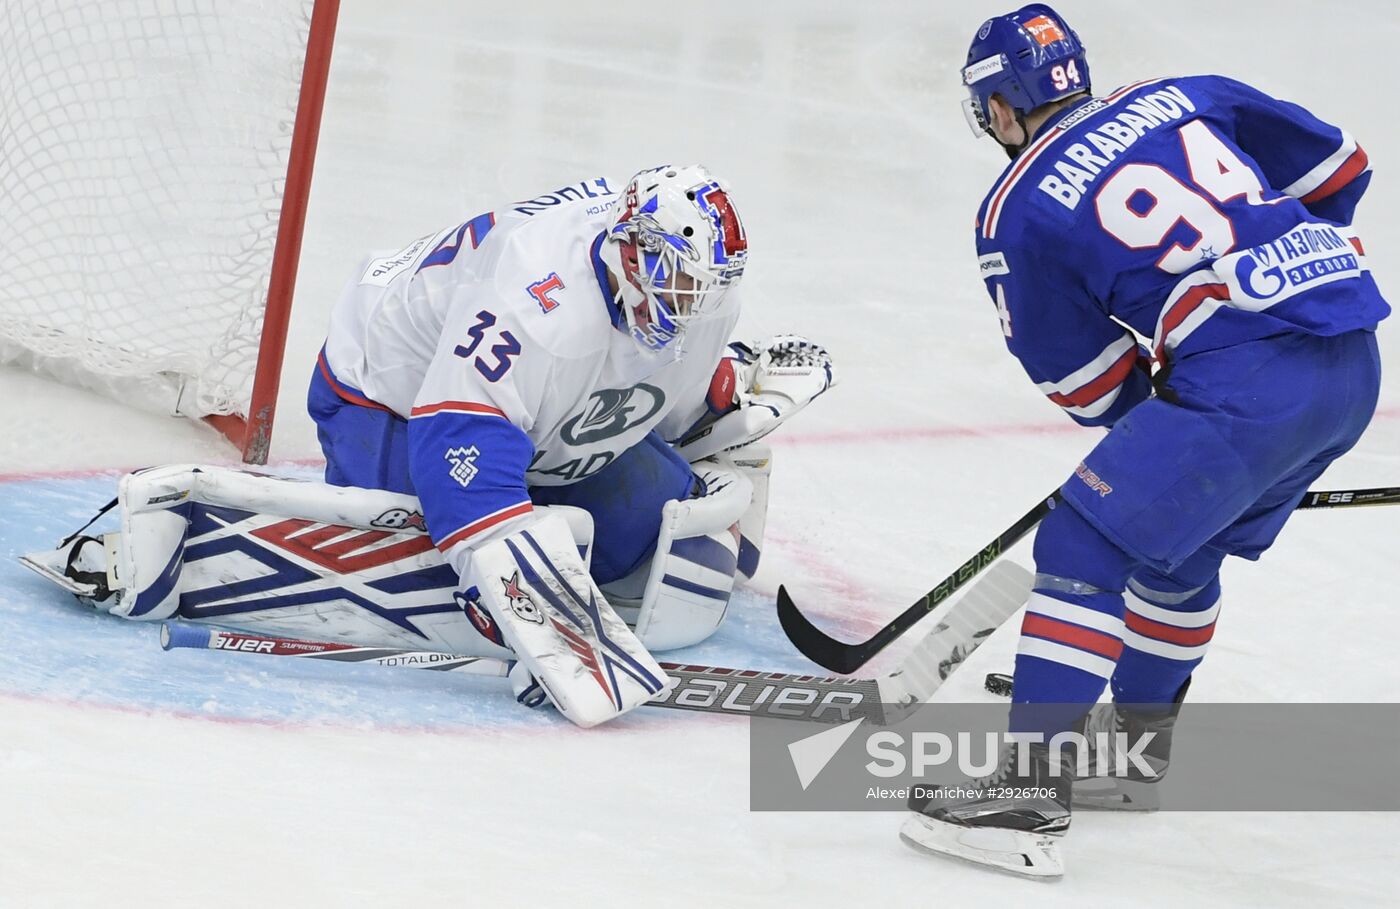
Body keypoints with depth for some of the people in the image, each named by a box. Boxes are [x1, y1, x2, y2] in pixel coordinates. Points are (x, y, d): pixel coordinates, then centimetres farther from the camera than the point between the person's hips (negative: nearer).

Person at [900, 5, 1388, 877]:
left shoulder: (1015, 213, 2)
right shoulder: (1185, 96, 16)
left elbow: (1090, 387, 7)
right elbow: (1338, 166, 21)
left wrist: (1150, 405, 26)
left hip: (1248, 380, -8)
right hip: (1356, 361, 8)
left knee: (1085, 545, -2)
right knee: (1180, 543, 26)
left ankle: (1030, 790, -8)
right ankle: (1139, 732, 43)